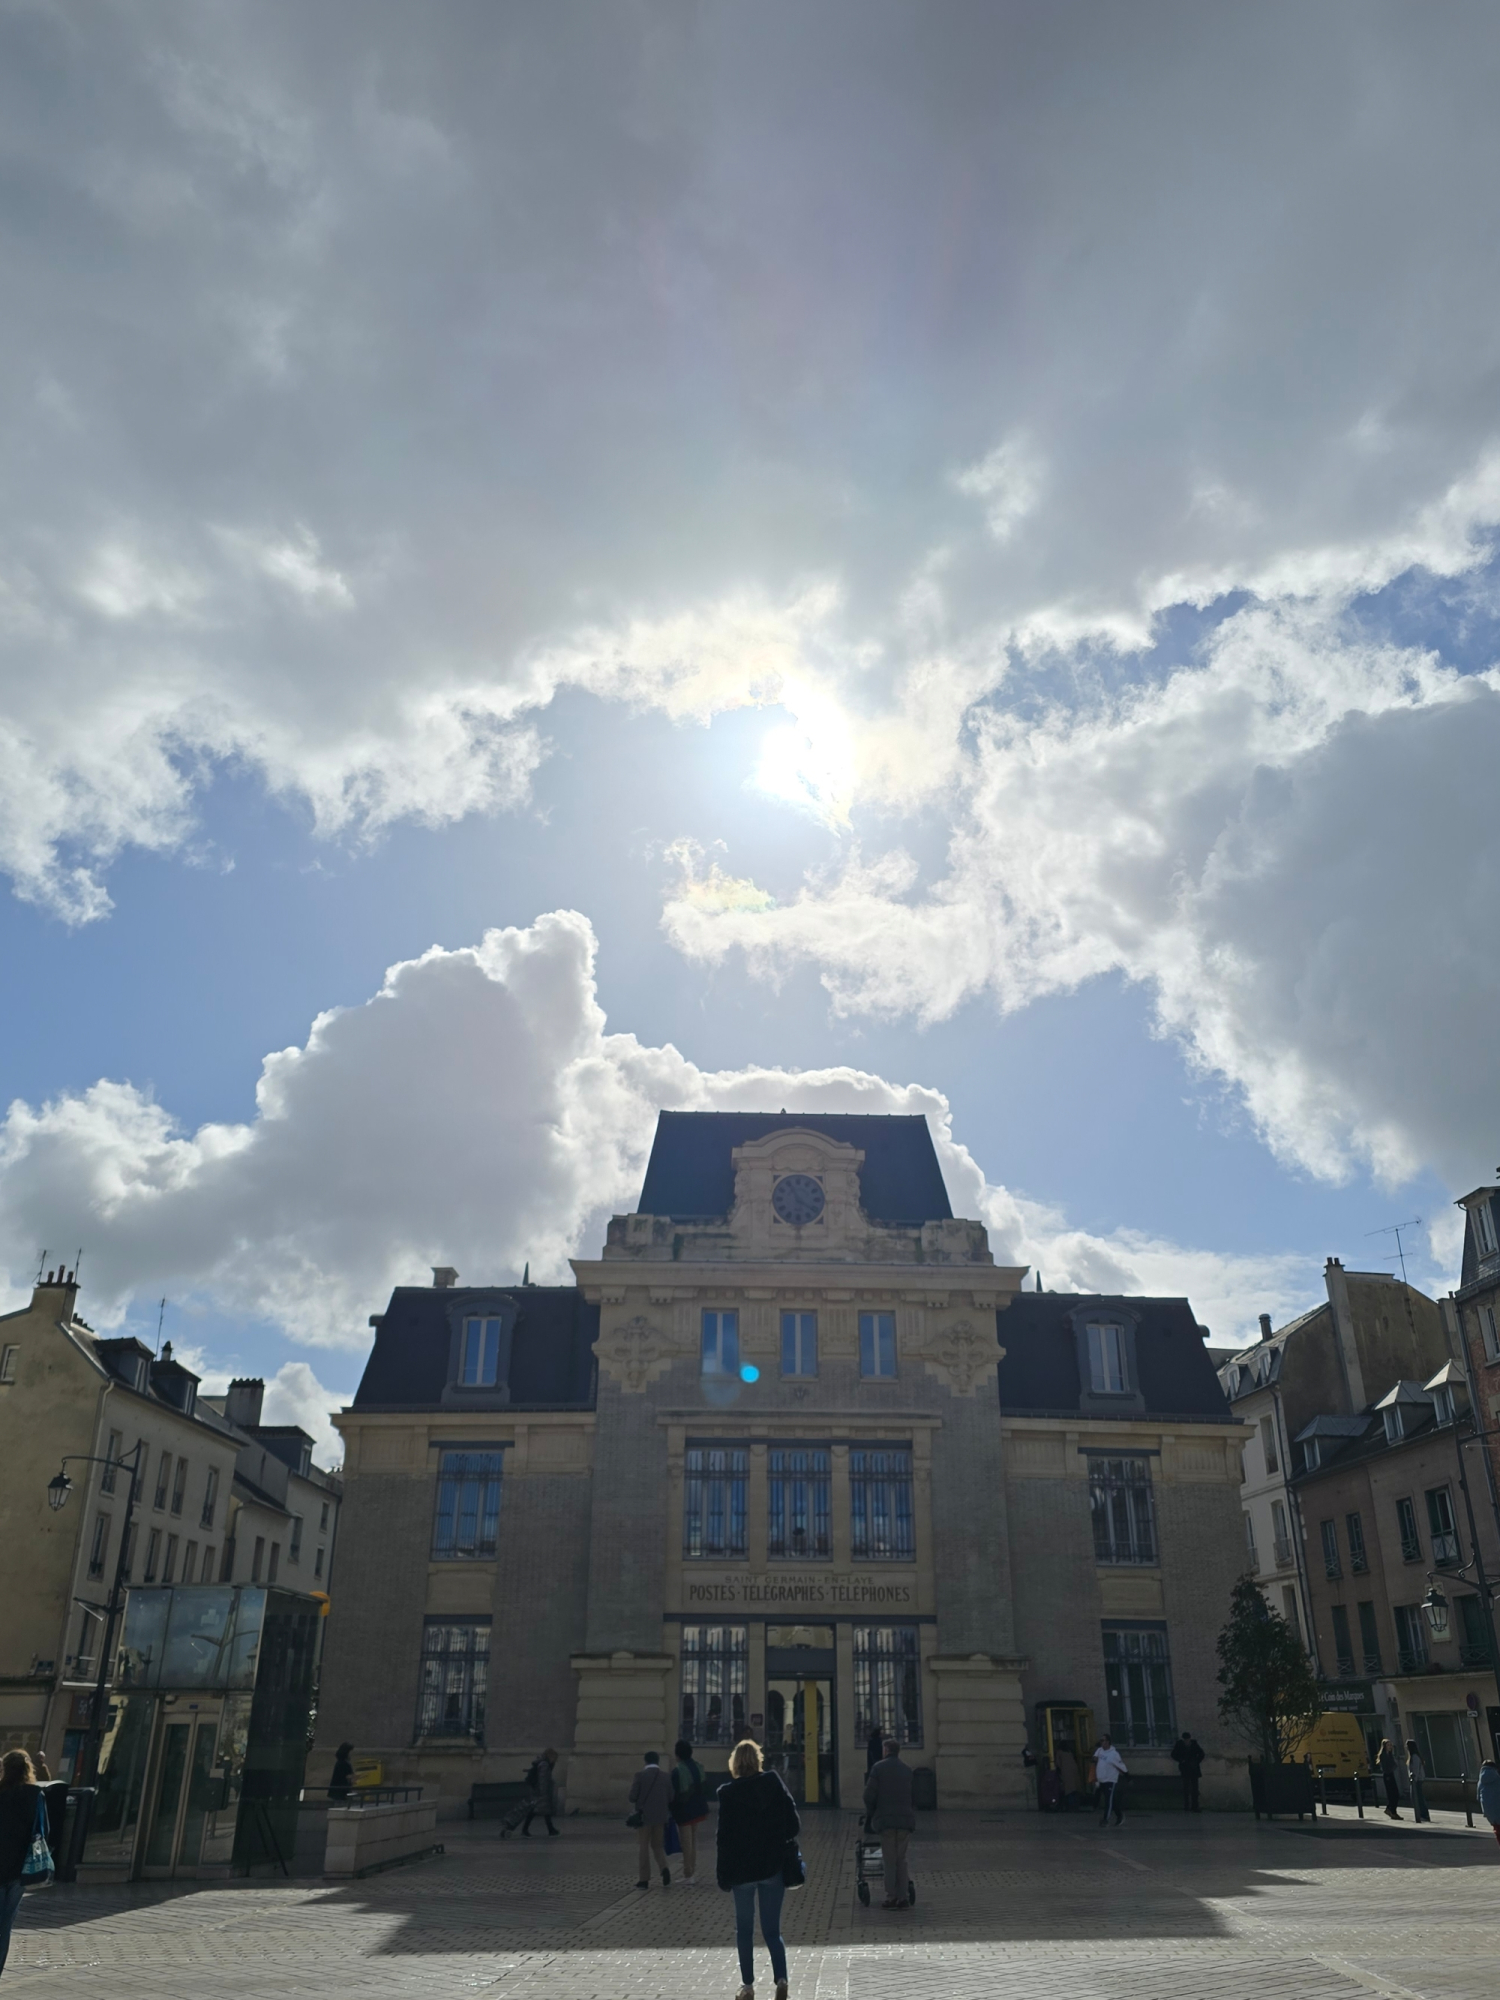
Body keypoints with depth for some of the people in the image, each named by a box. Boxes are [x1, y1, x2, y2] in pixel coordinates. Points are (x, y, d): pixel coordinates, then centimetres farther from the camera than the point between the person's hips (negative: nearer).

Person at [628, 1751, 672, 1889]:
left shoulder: (640, 1775, -10)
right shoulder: (665, 1776, 0)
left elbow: (632, 1797, -10)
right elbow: (670, 1798, 2)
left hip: (644, 1816, -3)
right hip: (660, 1816, 3)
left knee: (643, 1847, 8)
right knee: (658, 1845, 16)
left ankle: (643, 1879, 7)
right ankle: (664, 1869, -7)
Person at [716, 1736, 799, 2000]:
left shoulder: (728, 1793, -9)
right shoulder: (774, 1783, -4)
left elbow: (725, 1836, -8)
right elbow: (794, 1825, -5)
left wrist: (723, 1873, -1)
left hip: (742, 1869, -2)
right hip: (773, 1867, 2)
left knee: (744, 1929, 15)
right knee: (772, 1929, 10)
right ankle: (781, 1978, -8)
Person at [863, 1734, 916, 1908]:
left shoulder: (879, 1768, -3)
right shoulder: (908, 1770, 8)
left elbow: (869, 1796, -6)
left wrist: (874, 1813, 10)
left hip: (886, 1819, -3)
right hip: (906, 1820, 3)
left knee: (889, 1861, 4)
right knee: (901, 1859, 12)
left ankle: (891, 1898, 3)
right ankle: (903, 1897, 10)